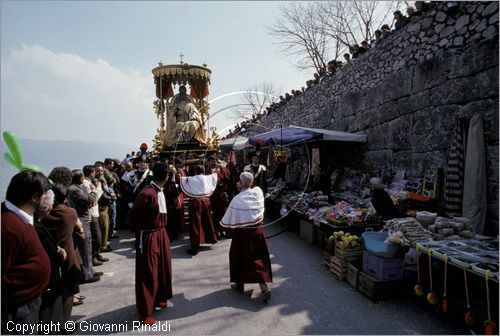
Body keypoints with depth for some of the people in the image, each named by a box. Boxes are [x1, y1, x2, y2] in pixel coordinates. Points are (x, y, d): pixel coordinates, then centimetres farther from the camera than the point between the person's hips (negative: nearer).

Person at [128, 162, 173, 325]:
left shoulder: (160, 191, 4)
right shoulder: (146, 194, -23)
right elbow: (133, 215, -17)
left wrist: (161, 229, 6)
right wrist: (139, 233, -5)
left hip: (161, 234, 9)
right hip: (148, 237, -9)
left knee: (163, 268, 21)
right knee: (148, 274, 4)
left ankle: (158, 299, 42)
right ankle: (145, 311, 21)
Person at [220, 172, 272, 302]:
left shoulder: (237, 200, -19)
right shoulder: (258, 192, -8)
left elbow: (228, 221, -10)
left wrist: (221, 222, 10)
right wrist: (243, 189, 10)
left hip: (242, 234, -3)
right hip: (258, 232, 4)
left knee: (239, 258, 17)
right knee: (259, 259, 11)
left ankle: (239, 284, 32)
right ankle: (264, 288, 1)